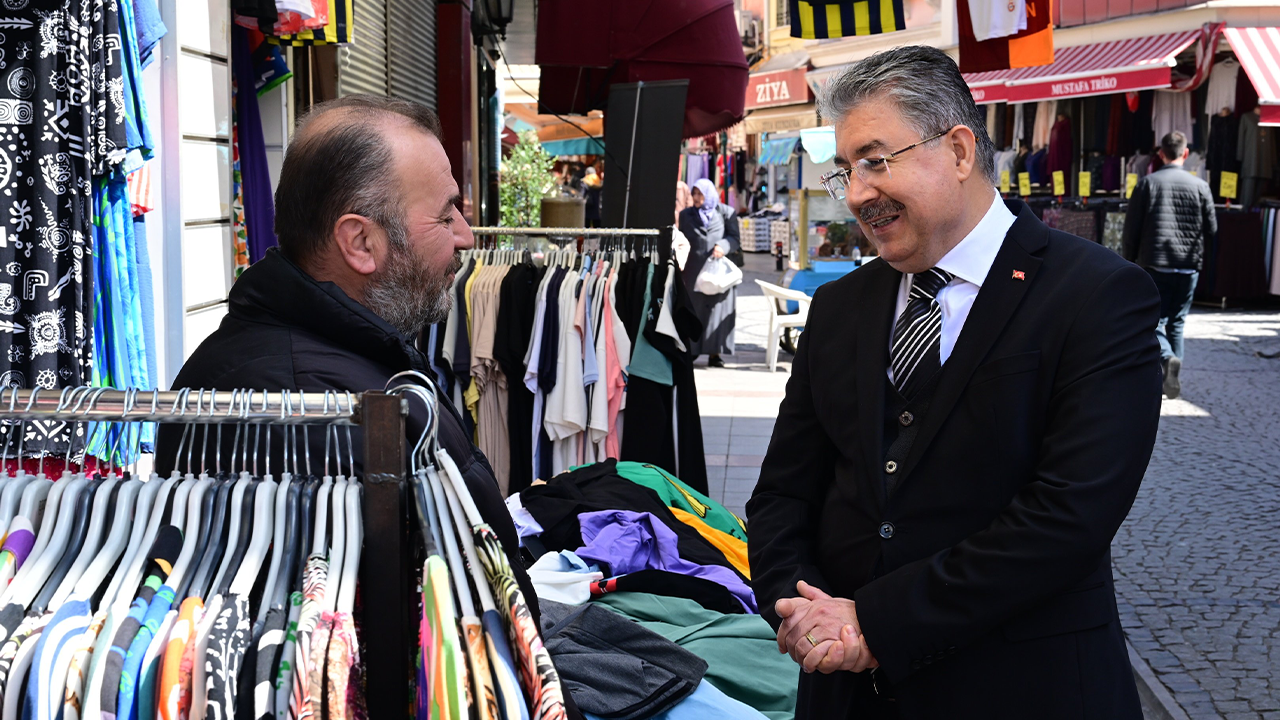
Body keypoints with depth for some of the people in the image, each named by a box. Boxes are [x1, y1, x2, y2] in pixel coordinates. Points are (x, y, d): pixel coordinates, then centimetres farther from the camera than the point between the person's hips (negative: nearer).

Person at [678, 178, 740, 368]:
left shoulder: (726, 213, 6)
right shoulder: (685, 215, 14)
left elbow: (735, 237, 2)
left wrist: (723, 246, -18)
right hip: (693, 271, 2)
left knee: (717, 309, -4)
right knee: (693, 310, 0)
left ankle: (714, 353, -3)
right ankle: (691, 350, 3)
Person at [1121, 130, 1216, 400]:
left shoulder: (1147, 183, -3)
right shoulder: (1200, 186, 2)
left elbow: (1131, 228, -4)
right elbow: (1211, 229, 5)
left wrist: (1129, 261, 7)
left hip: (1154, 265, -2)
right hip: (1188, 267, 2)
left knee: (1154, 322, 1)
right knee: (1176, 323, 14)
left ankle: (1168, 358, -26)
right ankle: (1171, 377, 12)